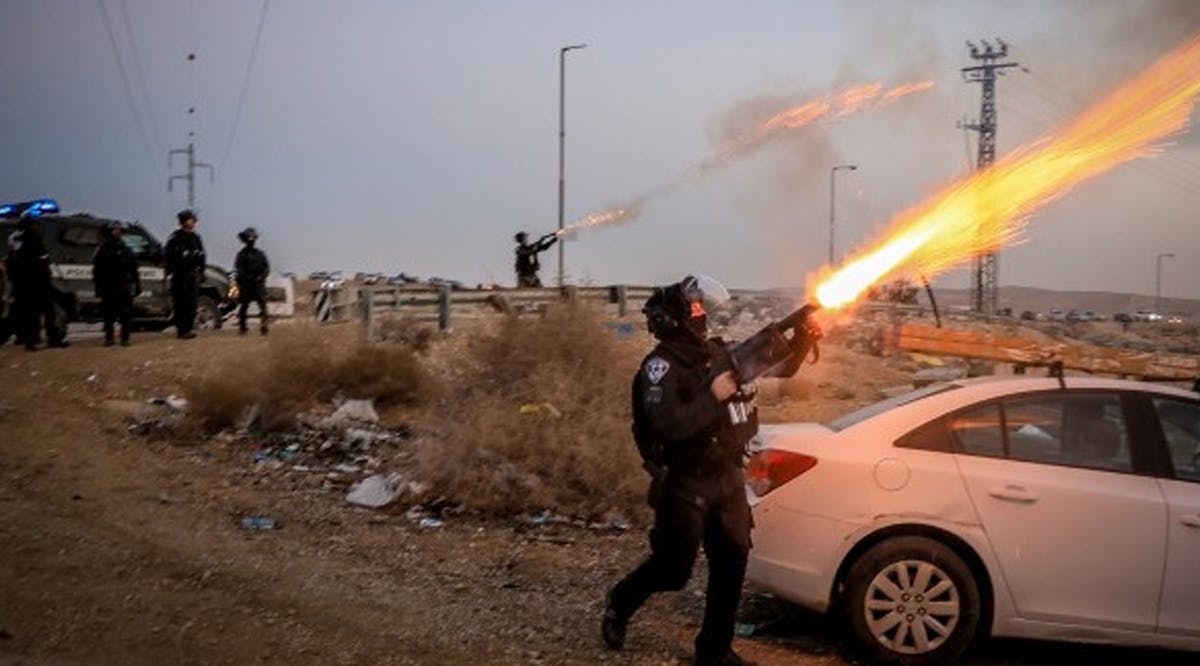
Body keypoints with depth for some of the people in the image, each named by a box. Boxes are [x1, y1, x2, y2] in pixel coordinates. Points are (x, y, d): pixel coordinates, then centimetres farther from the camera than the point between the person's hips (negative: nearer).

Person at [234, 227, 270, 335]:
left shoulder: (259, 254, 14)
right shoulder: (242, 254, 5)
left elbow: (267, 267, 9)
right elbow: (238, 267, -8)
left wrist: (261, 276, -8)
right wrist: (246, 276, -21)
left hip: (258, 283, 2)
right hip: (245, 284, -2)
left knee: (263, 304, -12)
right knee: (243, 306, 3)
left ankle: (263, 326, -15)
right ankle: (242, 327, 12)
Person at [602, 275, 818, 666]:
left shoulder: (720, 353, 5)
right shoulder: (661, 367, -16)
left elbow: (780, 367, 14)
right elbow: (668, 426, -29)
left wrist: (803, 341, -3)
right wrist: (712, 396, -29)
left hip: (728, 478, 7)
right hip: (685, 485, -6)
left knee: (731, 564, 7)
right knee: (674, 569, 3)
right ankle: (620, 603, 31)